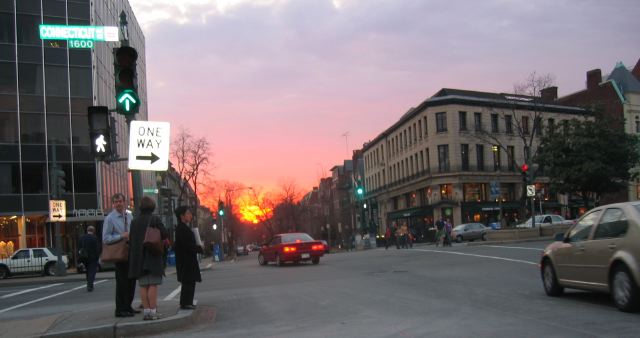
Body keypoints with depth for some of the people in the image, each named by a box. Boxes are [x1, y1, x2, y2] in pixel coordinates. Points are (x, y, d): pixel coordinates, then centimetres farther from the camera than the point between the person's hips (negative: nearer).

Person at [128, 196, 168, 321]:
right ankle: (153, 311, -6)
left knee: (143, 285, 7)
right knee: (153, 284, -3)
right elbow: (165, 235, -14)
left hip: (138, 258, 5)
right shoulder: (155, 219, -7)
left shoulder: (134, 222, 7)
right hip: (153, 257, -4)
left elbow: (131, 240, 9)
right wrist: (162, 242, 8)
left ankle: (146, 310, 7)